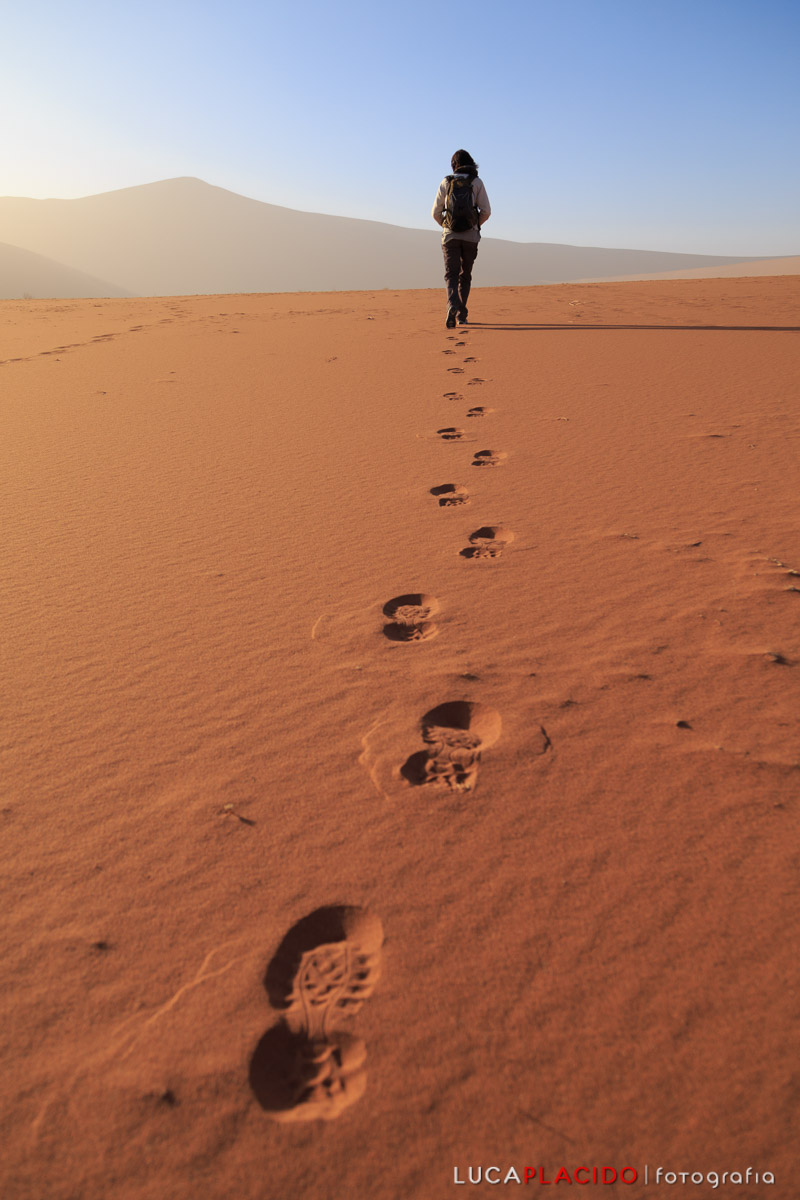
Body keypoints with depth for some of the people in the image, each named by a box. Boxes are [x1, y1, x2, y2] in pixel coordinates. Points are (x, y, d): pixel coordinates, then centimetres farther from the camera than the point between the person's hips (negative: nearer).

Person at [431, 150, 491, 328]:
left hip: (450, 235, -1)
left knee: (451, 275, -6)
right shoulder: (477, 182, 3)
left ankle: (453, 306, -34)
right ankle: (462, 315, 16)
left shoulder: (446, 182, 4)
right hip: (470, 236, 1)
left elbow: (436, 212, 2)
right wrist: (476, 225, 17)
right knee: (465, 276, 14)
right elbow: (486, 211, -2)